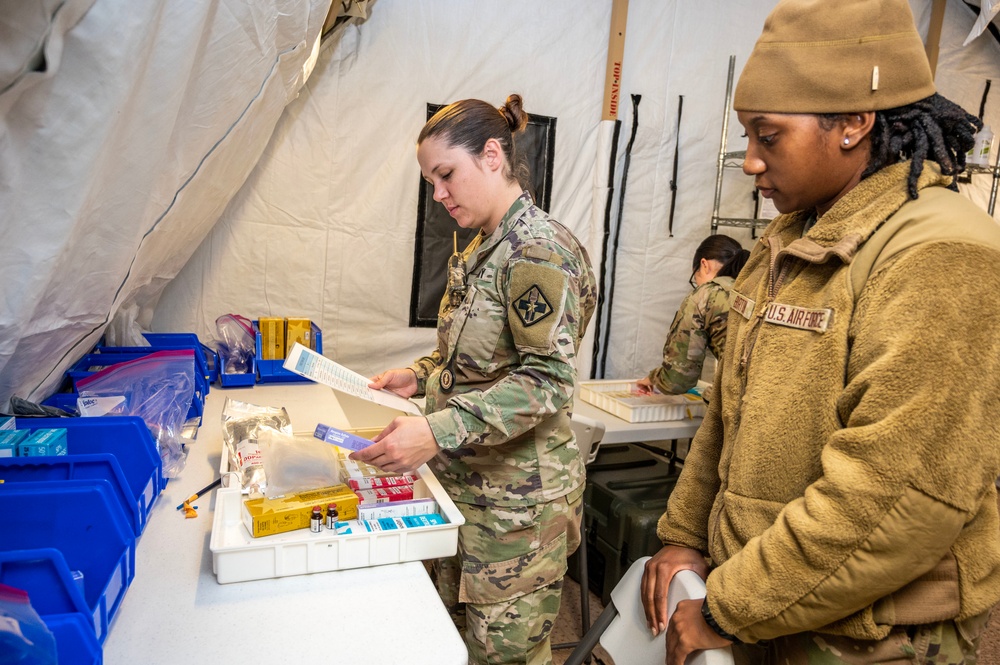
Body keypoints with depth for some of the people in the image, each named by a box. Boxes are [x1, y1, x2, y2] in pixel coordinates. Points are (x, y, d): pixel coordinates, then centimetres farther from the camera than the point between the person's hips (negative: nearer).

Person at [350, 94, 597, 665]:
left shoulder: (536, 250, -18)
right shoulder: (483, 249, 11)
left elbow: (548, 379, -24)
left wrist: (439, 431, -31)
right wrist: (422, 376, 3)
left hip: (516, 494, -8)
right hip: (466, 480, 9)